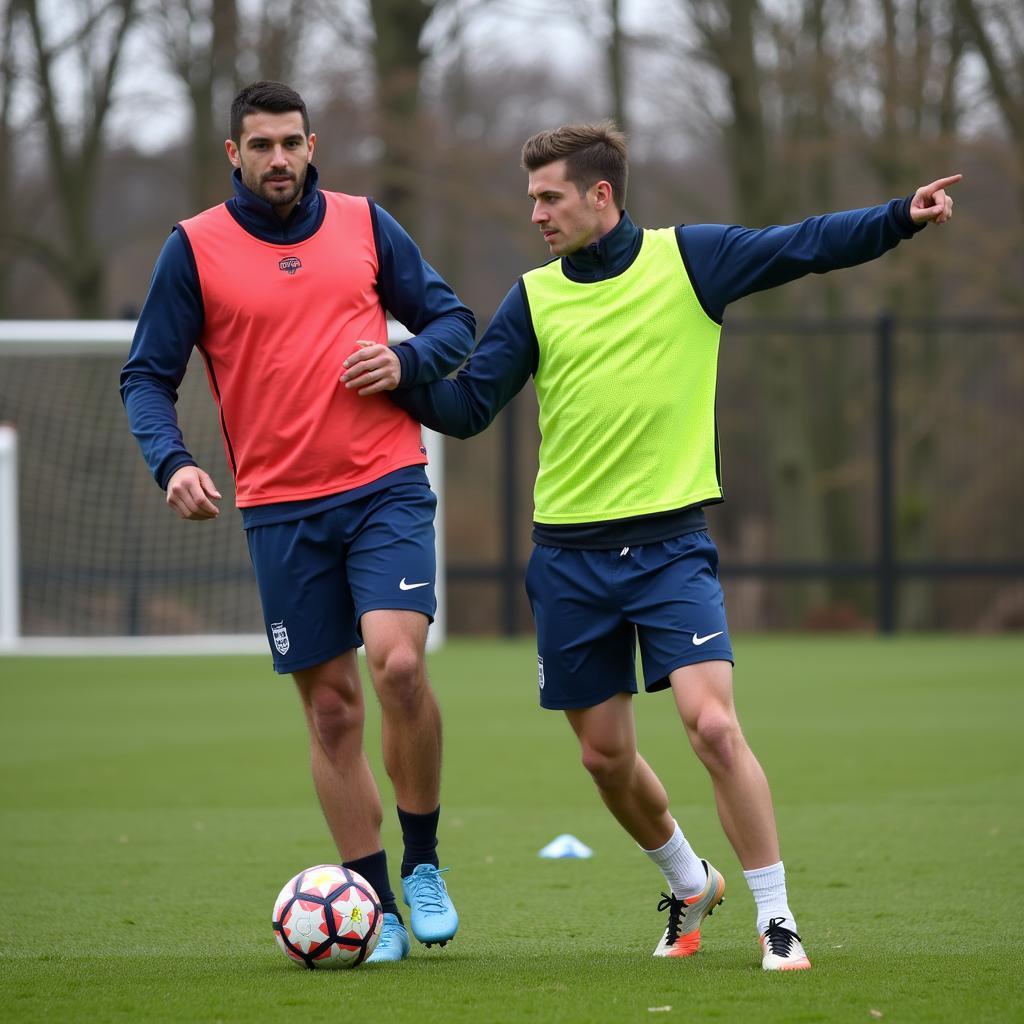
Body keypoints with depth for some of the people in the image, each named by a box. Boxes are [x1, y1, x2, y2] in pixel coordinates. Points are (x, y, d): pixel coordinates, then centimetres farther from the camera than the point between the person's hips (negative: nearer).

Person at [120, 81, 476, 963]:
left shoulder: (366, 224, 6)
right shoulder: (195, 249, 2)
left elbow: (452, 321, 14)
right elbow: (147, 376, 4)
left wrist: (407, 361, -7)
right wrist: (171, 461, -14)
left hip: (387, 489, 0)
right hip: (280, 509, 0)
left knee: (398, 663, -20)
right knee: (330, 707, 3)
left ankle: (423, 863, 0)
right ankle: (378, 910, 12)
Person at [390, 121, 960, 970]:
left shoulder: (689, 259, -1)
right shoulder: (535, 297, 6)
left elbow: (807, 246, -7)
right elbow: (466, 408, 6)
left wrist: (901, 218, -21)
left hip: (670, 545, -3)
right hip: (569, 555, 3)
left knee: (713, 724, -18)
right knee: (606, 755, 9)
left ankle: (776, 918, -6)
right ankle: (689, 884, 35)